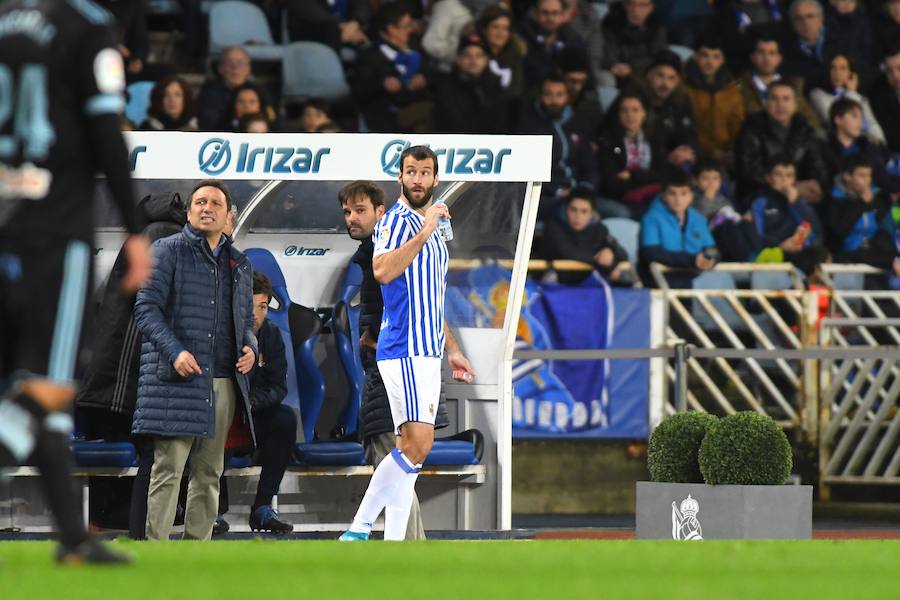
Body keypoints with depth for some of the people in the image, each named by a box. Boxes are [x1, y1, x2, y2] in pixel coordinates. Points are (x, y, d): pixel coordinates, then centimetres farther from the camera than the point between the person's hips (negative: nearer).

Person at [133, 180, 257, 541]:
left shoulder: (238, 264, 19)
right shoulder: (168, 251, 2)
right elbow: (146, 308, -5)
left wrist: (250, 348, 4)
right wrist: (175, 352, -18)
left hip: (223, 382, 6)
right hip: (176, 378, -6)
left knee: (209, 471, 6)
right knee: (169, 467, -10)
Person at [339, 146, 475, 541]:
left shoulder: (432, 230, 21)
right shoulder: (397, 221, -8)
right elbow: (383, 271, -28)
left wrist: (450, 351, 29)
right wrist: (424, 233, -28)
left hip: (427, 353, 9)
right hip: (404, 349, -9)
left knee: (410, 449, 5)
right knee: (417, 444, -18)